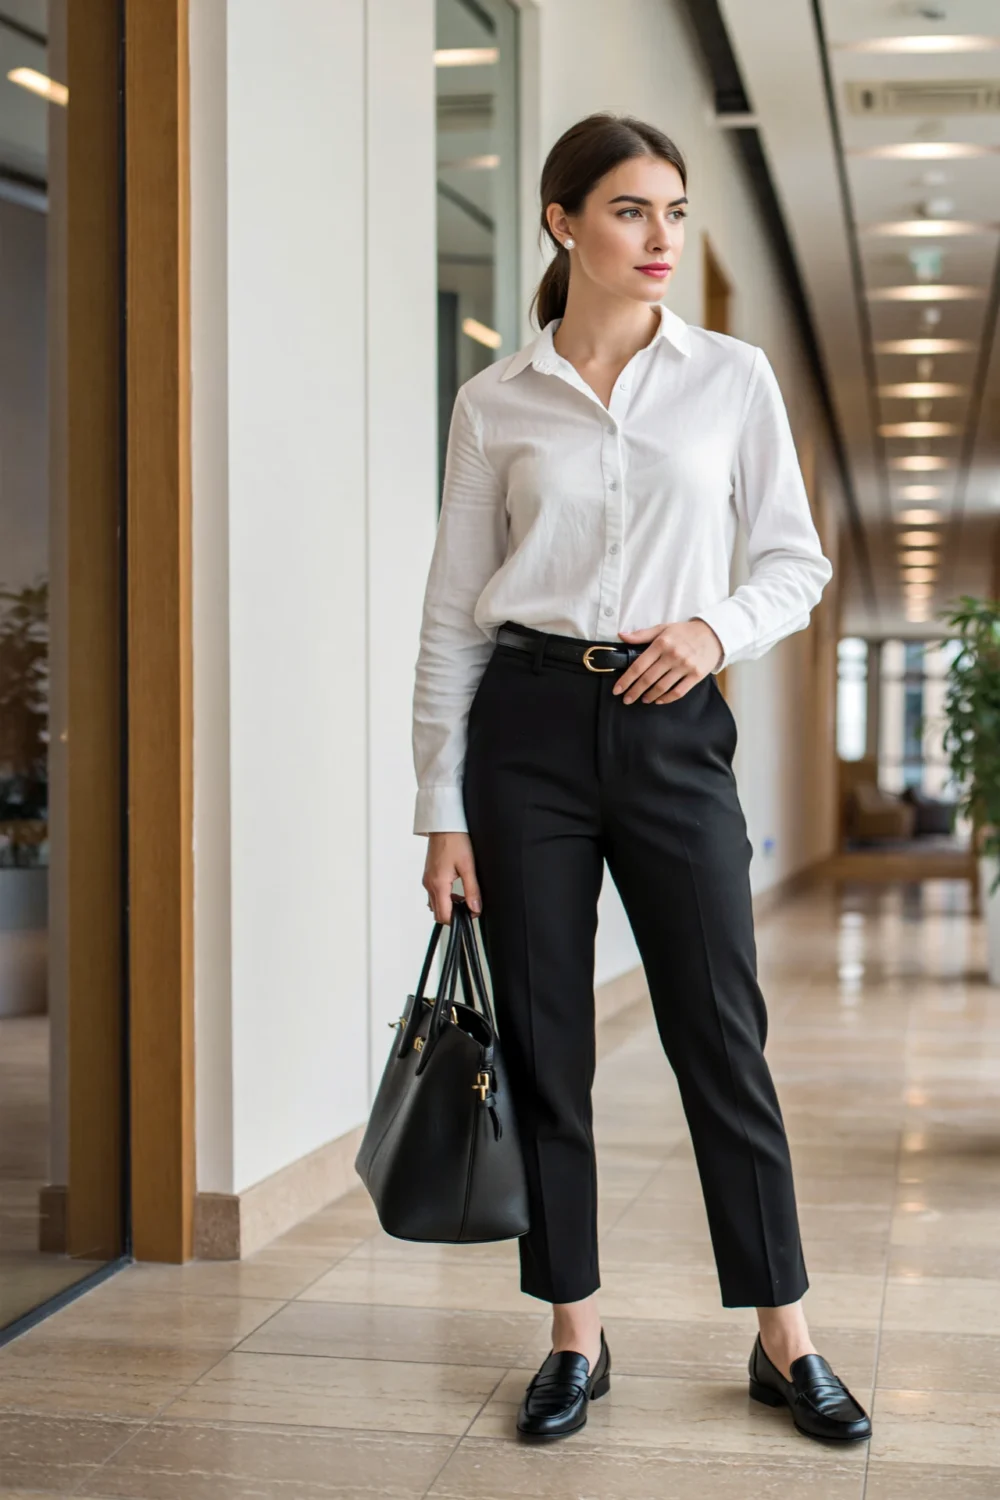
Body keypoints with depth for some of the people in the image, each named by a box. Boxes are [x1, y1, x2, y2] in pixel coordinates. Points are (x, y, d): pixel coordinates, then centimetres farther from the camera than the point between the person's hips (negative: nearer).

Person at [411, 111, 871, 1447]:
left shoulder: (733, 377, 5)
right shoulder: (496, 402, 3)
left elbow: (797, 560, 10)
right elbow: (453, 613, 4)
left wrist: (720, 626, -12)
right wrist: (442, 810, 0)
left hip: (672, 727, 0)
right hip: (528, 724, 0)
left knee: (721, 1035, 2)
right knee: (543, 1038, 5)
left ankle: (785, 1339, 16)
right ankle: (575, 1338, 19)